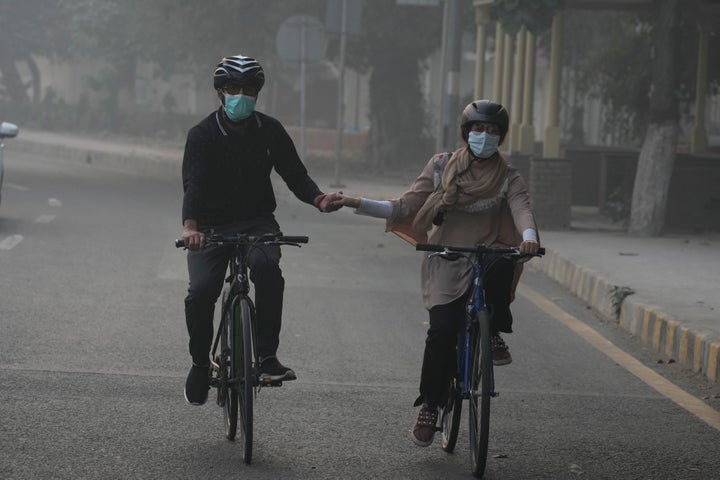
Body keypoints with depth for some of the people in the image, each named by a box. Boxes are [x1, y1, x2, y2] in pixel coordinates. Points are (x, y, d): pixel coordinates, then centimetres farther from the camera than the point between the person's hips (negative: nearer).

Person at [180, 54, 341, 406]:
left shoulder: (270, 131, 3)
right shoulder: (203, 135, -8)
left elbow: (294, 173, 1)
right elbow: (193, 183, -21)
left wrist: (318, 198, -22)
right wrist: (189, 226, -40)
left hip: (257, 221, 1)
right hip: (212, 225, -1)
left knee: (266, 266, -31)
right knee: (200, 291, -20)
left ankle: (268, 356, -24)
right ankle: (200, 363, 5)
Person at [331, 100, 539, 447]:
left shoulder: (507, 178, 5)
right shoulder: (441, 167, 6)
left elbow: (522, 209, -13)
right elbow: (405, 208, 3)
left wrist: (529, 237, -36)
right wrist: (355, 204, -8)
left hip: (485, 256, 0)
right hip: (446, 262, 0)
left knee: (502, 264, -37)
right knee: (442, 330, -18)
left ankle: (494, 334, -12)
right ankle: (429, 405, 0)